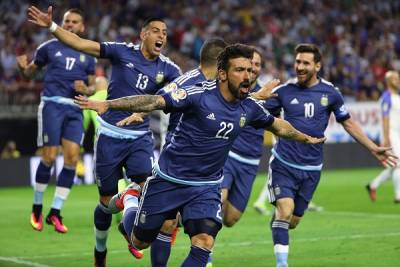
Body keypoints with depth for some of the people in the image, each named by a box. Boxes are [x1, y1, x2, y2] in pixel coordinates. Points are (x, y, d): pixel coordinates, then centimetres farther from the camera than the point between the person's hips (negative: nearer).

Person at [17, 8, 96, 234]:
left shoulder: (88, 55, 13)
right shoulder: (49, 47, 8)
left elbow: (93, 87, 17)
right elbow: (30, 73, 13)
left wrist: (85, 89, -6)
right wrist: (23, 67, -10)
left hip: (75, 109, 3)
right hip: (52, 104, -3)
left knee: (72, 158, -7)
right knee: (49, 156, -9)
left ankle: (55, 212, 3)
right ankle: (37, 209, 9)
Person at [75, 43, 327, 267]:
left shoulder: (250, 108, -3)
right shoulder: (200, 95, -20)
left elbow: (277, 125, 18)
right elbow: (155, 101, -26)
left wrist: (305, 137, 33)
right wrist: (107, 104, -35)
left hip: (206, 187, 4)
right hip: (168, 180, -3)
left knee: (204, 242, -19)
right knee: (139, 242, 12)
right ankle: (129, 199, 45)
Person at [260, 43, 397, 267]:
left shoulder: (330, 93, 1)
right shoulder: (283, 91, -3)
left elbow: (348, 123, 12)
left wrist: (374, 149, 9)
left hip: (311, 168, 2)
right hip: (283, 163, -2)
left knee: (293, 221, 9)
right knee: (285, 210, -20)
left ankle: (276, 221, 43)